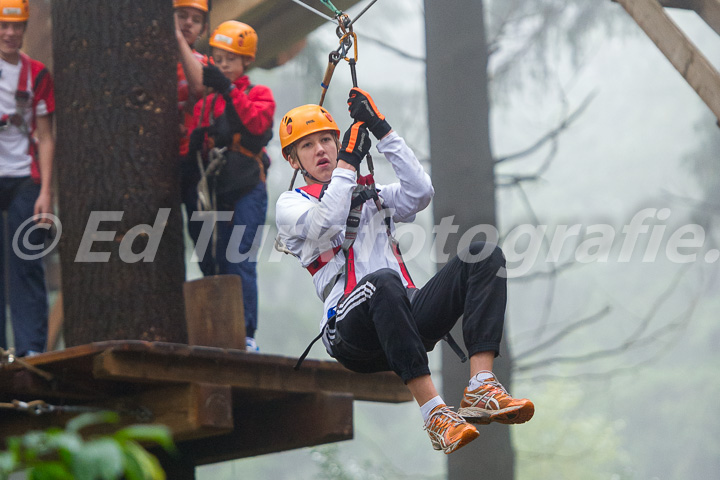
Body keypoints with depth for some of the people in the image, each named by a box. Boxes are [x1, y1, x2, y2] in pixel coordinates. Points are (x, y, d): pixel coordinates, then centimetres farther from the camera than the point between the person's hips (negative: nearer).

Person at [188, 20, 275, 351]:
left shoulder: (258, 95, 3)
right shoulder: (205, 103, 14)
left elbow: (258, 123, -19)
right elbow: (193, 147, 12)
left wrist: (230, 91, -27)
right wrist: (198, 137, -11)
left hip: (249, 190, -5)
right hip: (219, 190, 5)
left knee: (241, 261, -14)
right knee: (221, 262, 4)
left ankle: (246, 334, -15)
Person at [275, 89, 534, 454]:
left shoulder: (372, 195, 29)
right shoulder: (290, 204, 15)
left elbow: (420, 193, 8)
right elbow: (324, 226, -9)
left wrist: (383, 130, 7)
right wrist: (348, 161, -4)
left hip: (406, 318, 5)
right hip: (351, 335, -5)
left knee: (485, 256, -14)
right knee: (383, 282, -40)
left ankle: (480, 388, -32)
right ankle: (434, 415, -46)